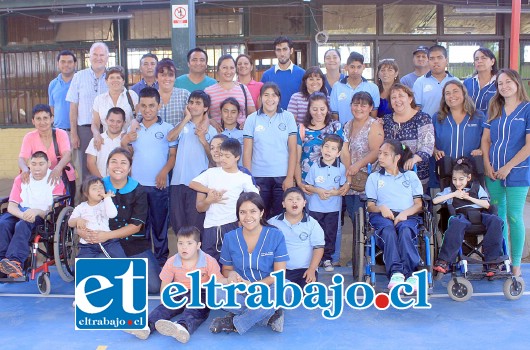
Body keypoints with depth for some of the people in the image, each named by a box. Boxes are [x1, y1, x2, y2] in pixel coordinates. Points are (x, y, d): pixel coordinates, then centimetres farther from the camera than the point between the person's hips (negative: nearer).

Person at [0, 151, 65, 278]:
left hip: (43, 215, -4)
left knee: (22, 225, -35)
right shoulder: (21, 179, 8)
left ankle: (16, 262, -47)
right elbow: (11, 206, -2)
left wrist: (37, 212, -33)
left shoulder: (55, 181, -2)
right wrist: (23, 215, -27)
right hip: (22, 212, 4)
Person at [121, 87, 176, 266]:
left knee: (159, 223, 5)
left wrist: (164, 171, -16)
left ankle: (162, 259, 17)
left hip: (158, 185, -3)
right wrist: (124, 142, -6)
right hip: (136, 184, 3)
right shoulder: (133, 129, 10)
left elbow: (174, 154, -3)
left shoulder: (167, 128, -1)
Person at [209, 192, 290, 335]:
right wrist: (231, 274, -15)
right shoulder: (230, 238, 3)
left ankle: (234, 323, -20)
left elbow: (279, 273, -6)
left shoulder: (276, 235, -3)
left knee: (286, 289, -36)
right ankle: (269, 315, -19)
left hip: (267, 290, -1)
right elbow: (226, 269, 11)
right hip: (241, 293, 1)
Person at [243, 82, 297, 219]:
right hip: (259, 177, 0)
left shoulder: (288, 117, 3)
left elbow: (292, 150, 1)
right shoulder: (252, 119, 3)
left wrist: (290, 177, -6)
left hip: (282, 177, 0)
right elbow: (247, 152, 2)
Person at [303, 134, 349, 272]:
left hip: (333, 208, 1)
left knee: (330, 233, 8)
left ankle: (327, 258, 22)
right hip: (316, 207, 0)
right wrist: (318, 191, -17)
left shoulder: (341, 168, -3)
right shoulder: (315, 167, -5)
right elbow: (307, 185, 0)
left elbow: (346, 186, 1)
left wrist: (336, 192, -17)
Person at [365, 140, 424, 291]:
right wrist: (381, 208, -10)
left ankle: (408, 272, -44)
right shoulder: (374, 177, 26)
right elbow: (370, 206, 14)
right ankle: (395, 272, -49)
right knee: (388, 230, -36)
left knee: (405, 230, -36)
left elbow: (418, 204, 12)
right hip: (383, 216, 0)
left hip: (407, 216, 0)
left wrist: (405, 213, -10)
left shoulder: (411, 176, 25)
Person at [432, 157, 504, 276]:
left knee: (496, 221, -31)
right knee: (455, 223, -40)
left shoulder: (477, 187, 22)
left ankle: (492, 260, -29)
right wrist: (453, 194, 2)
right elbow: (435, 200, 5)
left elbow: (487, 205, 12)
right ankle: (444, 260, -41)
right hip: (462, 215, -2)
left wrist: (469, 198, 2)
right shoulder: (450, 190, 21)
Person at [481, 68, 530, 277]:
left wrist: (508, 167, -13)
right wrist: (487, 164, -2)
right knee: (497, 216, 9)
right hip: (493, 173, 5)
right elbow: (485, 139, 10)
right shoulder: (494, 109, 11)